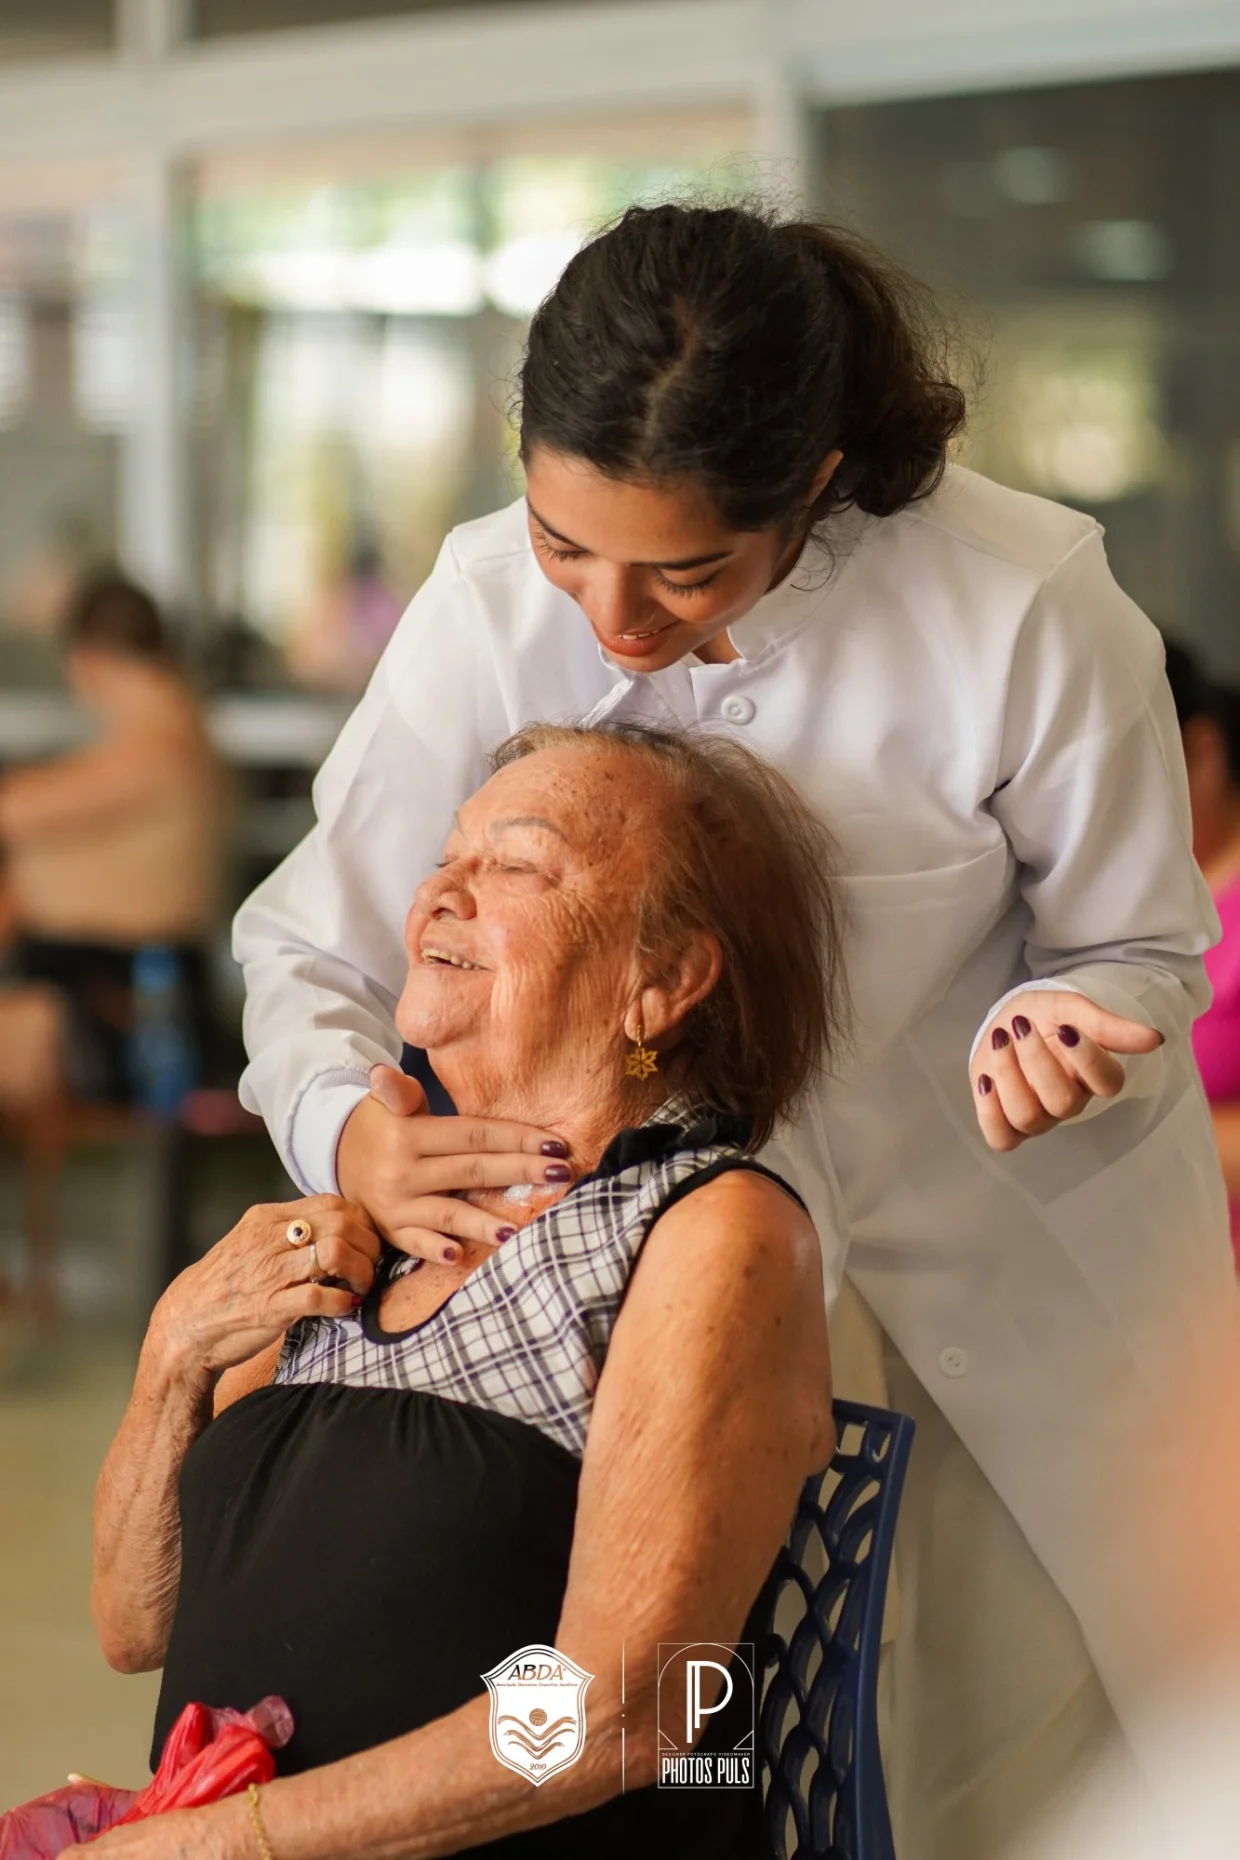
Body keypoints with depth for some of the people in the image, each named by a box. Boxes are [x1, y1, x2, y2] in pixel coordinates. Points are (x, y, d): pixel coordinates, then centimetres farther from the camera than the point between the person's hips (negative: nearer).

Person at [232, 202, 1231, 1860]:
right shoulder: (491, 606, -19)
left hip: (1025, 1278, -1)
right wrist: (346, 1123, -33)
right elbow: (306, 945, -11)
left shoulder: (1030, 607, -25)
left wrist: (1067, 1026, -34)